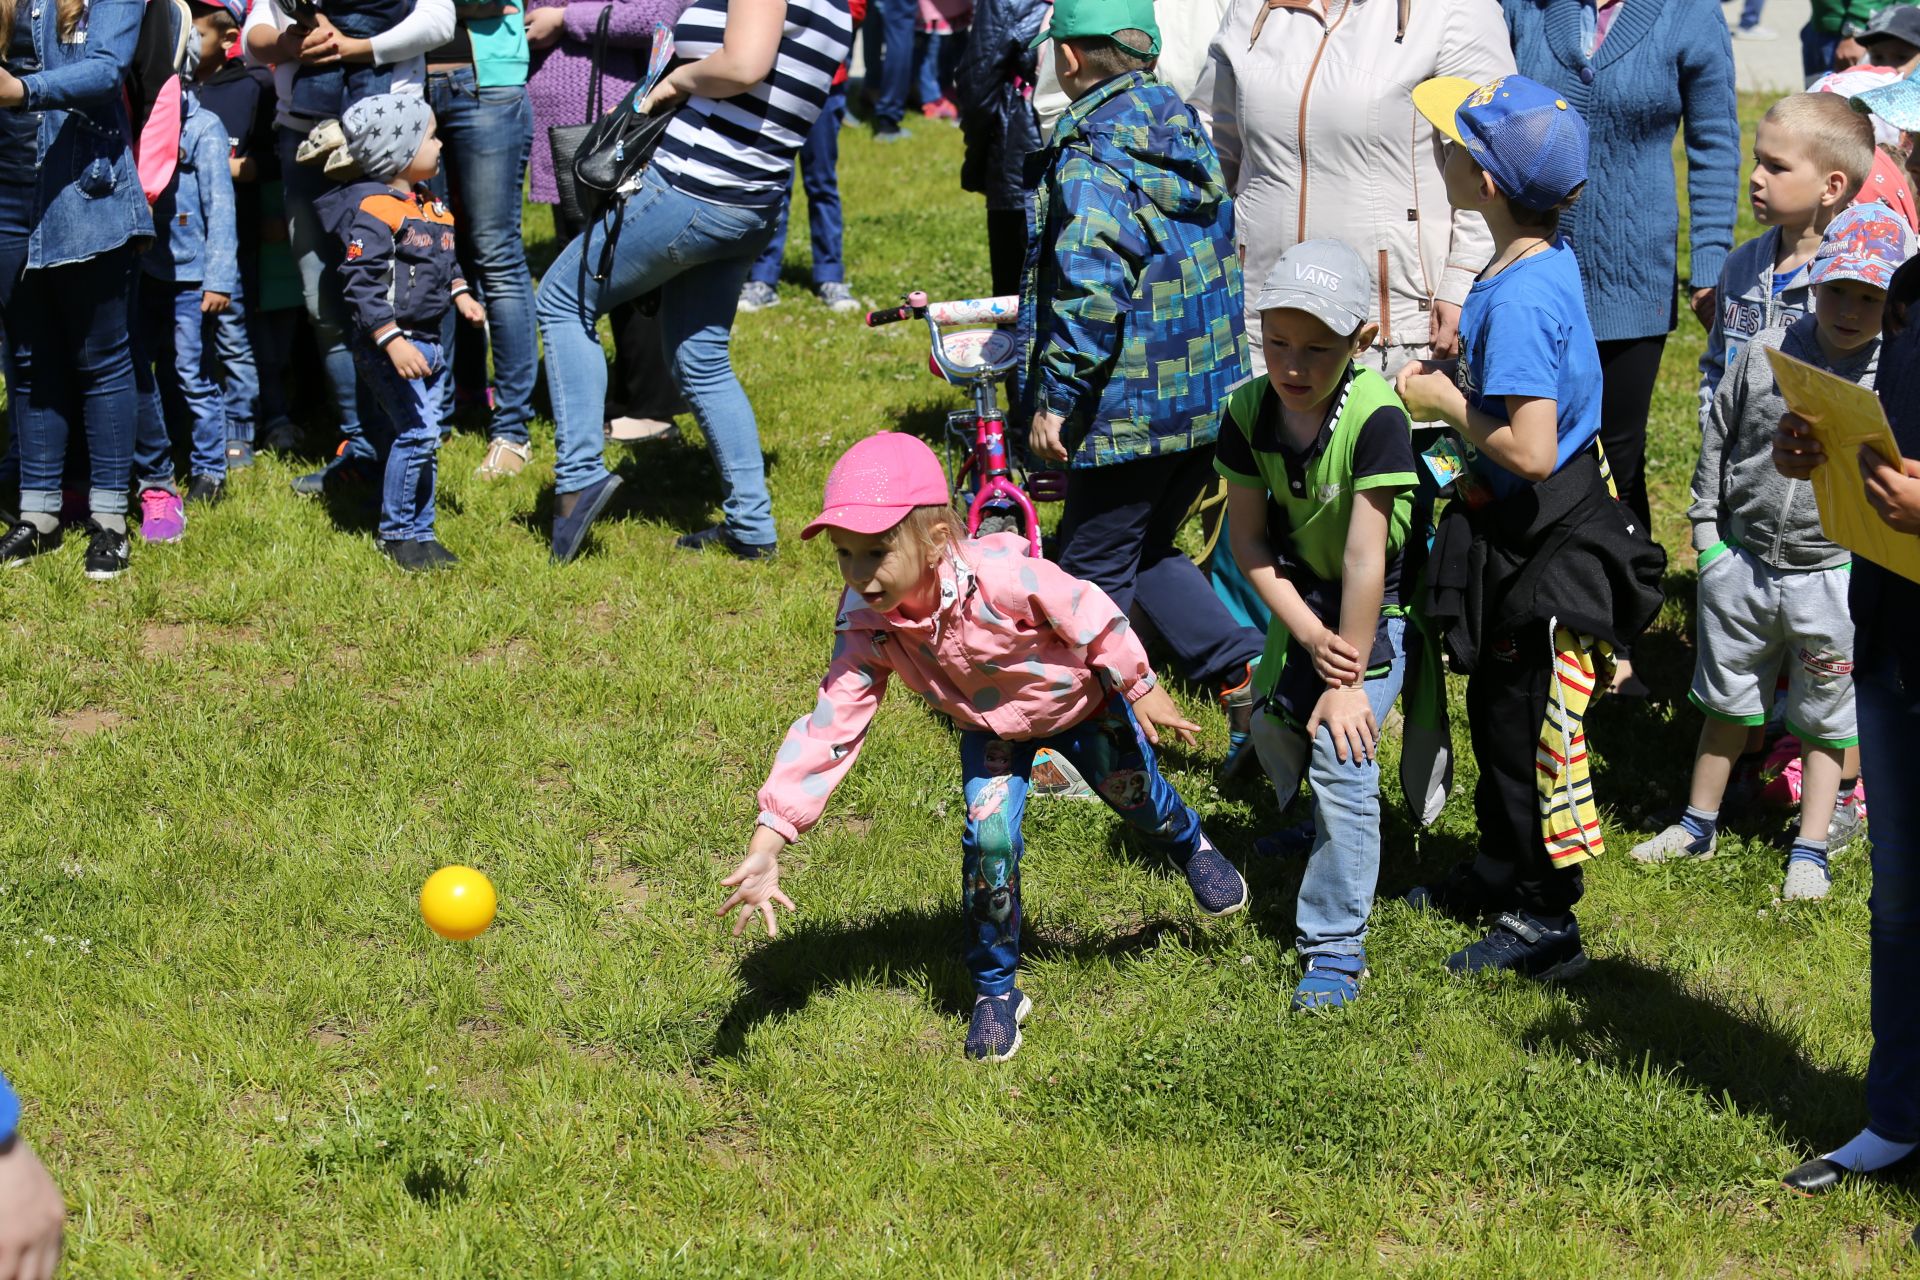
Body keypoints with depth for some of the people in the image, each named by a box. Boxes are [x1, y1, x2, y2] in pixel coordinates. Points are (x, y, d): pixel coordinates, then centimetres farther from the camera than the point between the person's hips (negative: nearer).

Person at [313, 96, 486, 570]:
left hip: (428, 340, 9)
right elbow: (362, 282, -21)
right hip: (391, 342, -9)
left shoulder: (429, 204, 12)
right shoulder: (373, 211, -17)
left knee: (425, 433, 12)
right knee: (417, 431, -13)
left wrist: (460, 294, 11)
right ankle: (399, 534, -1)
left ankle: (419, 531, 21)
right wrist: (393, 342, -26)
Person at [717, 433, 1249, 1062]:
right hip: (993, 730, 2)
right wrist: (766, 846, -36)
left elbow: (1093, 618, -27)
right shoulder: (868, 629, -30)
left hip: (1081, 702, -2)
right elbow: (828, 728, -30)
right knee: (988, 838, -18)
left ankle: (1191, 845, 59)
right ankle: (996, 992, 4)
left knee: (1139, 800, 20)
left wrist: (1143, 691, -12)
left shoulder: (1002, 575, -43)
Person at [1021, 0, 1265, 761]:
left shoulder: (1091, 160, -17)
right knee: (1144, 552, 23)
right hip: (1210, 392, 8)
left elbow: (1090, 293, -27)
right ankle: (1242, 668, 9)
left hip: (1132, 405, -8)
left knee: (1090, 573, 5)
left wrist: (1055, 398, -21)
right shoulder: (1187, 134, 9)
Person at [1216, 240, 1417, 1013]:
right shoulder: (1250, 410, -17)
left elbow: (1364, 560, -29)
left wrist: (1349, 681, -26)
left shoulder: (1376, 418, -32)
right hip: (1300, 593, 6)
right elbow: (1247, 539, -9)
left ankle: (1335, 950, -5)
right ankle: (1311, 827, 51)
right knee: (1272, 725, 16)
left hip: (1378, 602, -6)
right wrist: (1308, 635, -18)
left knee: (1341, 758, -14)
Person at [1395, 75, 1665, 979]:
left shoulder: (1519, 300, -28)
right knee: (1494, 709, 23)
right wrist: (1463, 361, 4)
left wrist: (1447, 407, -18)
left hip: (1544, 553, -10)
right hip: (1520, 538, 10)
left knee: (1530, 729, 3)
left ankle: (1545, 922, 16)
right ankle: (1500, 874, 40)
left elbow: (1530, 453, -32)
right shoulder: (1550, 261, 1)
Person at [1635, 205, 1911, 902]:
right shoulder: (1765, 353, -4)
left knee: (1823, 719, 10)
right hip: (1743, 559, 2)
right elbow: (1718, 440, 6)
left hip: (1835, 575, -2)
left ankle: (1810, 850, 24)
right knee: (1726, 700, 18)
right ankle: (1698, 824, 35)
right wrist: (1706, 530, 4)